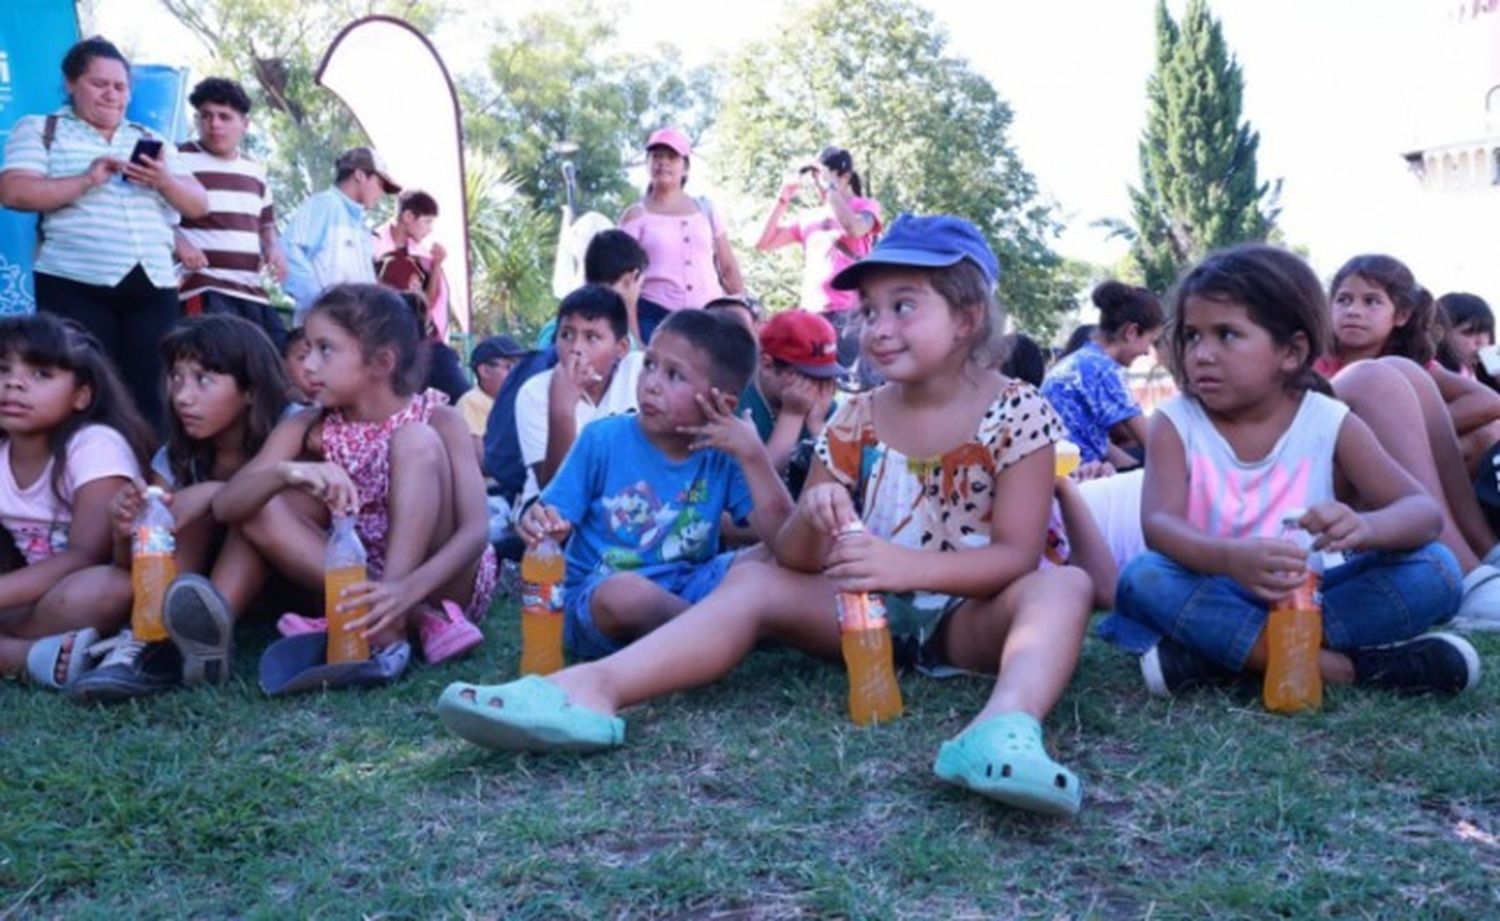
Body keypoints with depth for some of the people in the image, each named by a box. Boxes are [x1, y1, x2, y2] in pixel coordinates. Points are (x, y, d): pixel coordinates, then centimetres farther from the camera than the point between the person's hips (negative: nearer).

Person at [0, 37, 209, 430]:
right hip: (76, 287, -3)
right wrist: (87, 180, -15)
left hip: (153, 288, 3)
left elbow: (199, 206, 14)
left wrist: (164, 181, -7)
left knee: (152, 397, -3)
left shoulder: (152, 141, 21)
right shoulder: (39, 130, 11)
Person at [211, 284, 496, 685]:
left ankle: (388, 627, -33)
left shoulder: (438, 421, -12)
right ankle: (419, 621, -25)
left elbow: (475, 529, -24)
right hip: (362, 584, 4)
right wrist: (287, 472, -37)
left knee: (416, 441, -23)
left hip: (442, 583, -4)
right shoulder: (309, 429, -3)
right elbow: (226, 505, -14)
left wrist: (408, 588, -42)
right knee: (260, 507, -16)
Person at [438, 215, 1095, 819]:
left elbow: (1018, 555, -17)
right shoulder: (856, 421, 1)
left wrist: (907, 565, -33)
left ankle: (1005, 728, -62)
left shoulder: (1017, 413, -9)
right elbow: (795, 559, -1)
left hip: (967, 616, -3)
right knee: (751, 578, -15)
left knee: (1064, 586, -32)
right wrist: (811, 521, -26)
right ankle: (592, 686, -36)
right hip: (872, 611, 4)